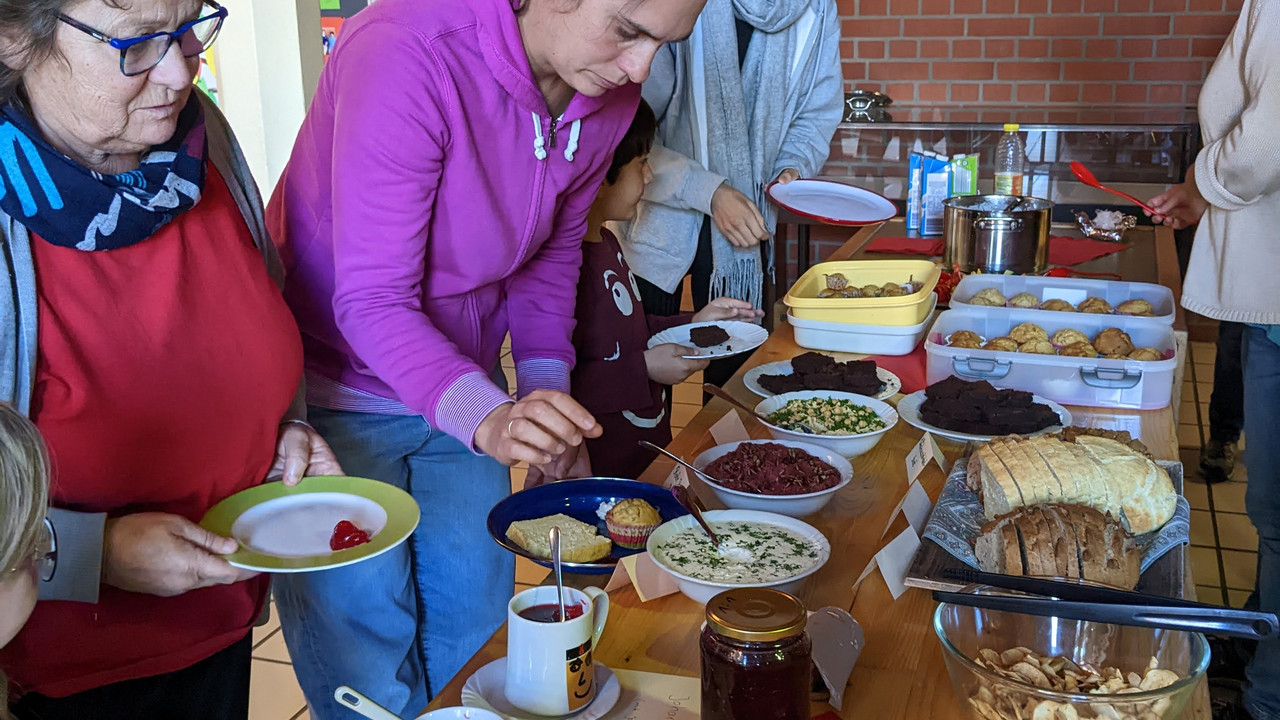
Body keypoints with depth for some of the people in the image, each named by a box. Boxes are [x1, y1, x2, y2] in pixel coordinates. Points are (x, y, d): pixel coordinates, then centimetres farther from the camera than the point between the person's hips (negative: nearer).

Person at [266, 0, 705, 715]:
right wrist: (488, 417, -43)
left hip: (462, 381, 6)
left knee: (477, 636, 13)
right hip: (334, 384, -5)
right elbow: (371, 302, -28)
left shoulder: (609, 96, -8)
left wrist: (547, 402, 0)